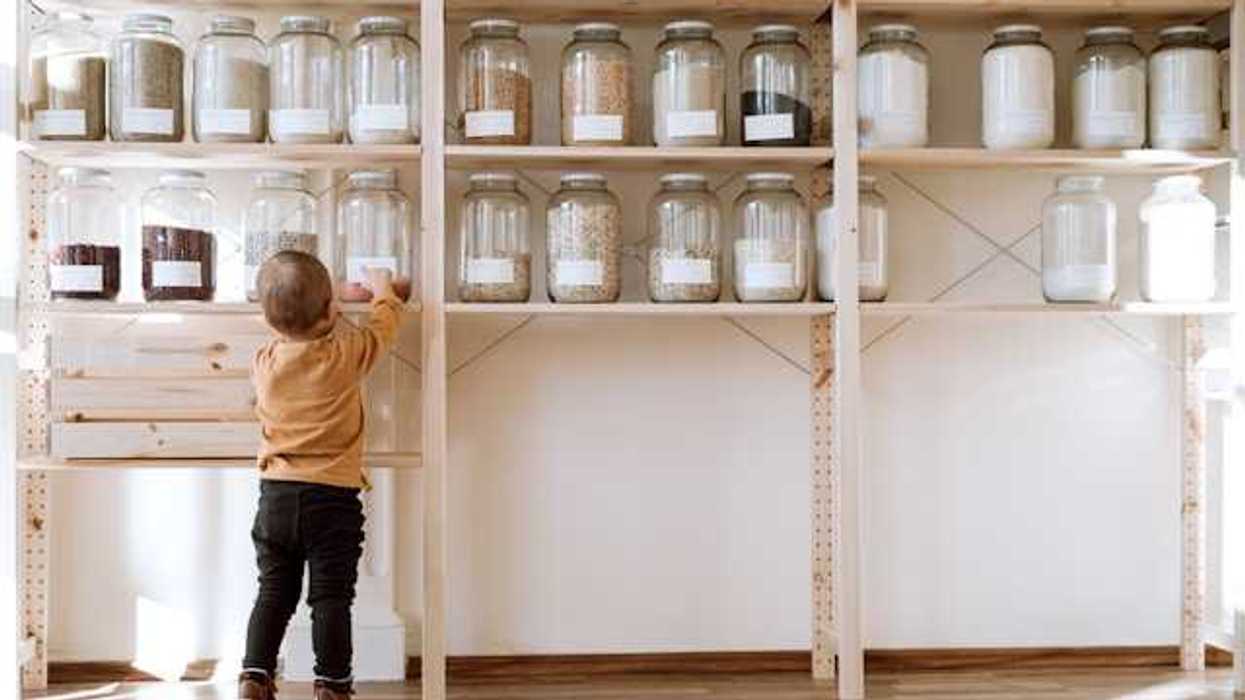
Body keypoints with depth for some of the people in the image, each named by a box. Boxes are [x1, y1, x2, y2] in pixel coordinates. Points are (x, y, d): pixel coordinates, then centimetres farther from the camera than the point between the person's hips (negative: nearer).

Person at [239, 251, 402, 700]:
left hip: (276, 495, 4)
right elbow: (384, 326, 7)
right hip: (332, 498, -4)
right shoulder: (346, 356, -12)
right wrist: (382, 289, 25)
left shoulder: (264, 364, -1)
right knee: (331, 598, 2)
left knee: (274, 593, 13)